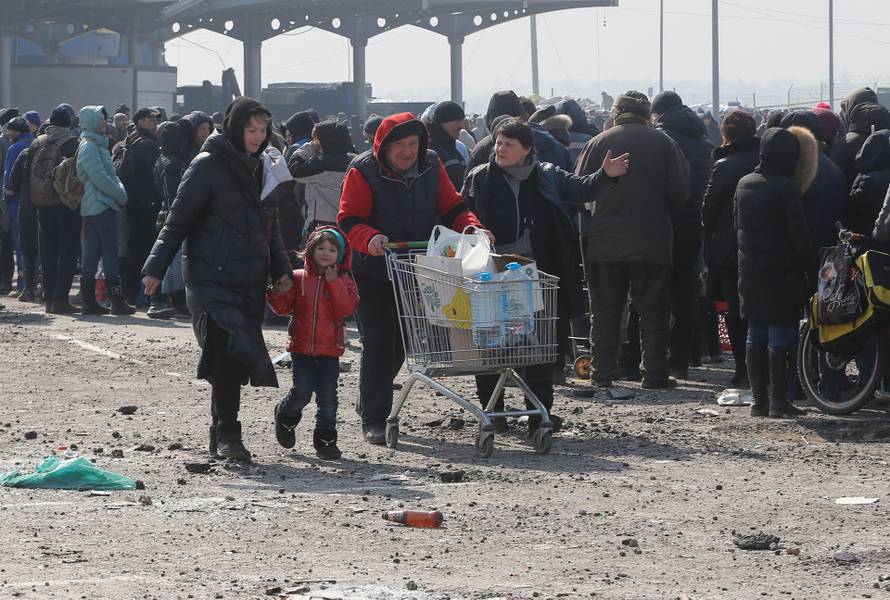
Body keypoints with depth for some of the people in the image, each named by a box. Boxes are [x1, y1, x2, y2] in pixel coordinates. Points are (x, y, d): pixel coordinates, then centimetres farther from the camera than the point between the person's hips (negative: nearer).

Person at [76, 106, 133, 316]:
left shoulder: (98, 144, 19)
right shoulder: (89, 147, -12)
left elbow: (111, 174, 19)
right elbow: (100, 178, -19)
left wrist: (121, 192, 4)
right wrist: (121, 195, -11)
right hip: (100, 207, -10)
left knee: (92, 252, 8)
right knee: (110, 252, -8)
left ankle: (88, 301, 9)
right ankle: (117, 301, -8)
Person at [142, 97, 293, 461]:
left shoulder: (259, 168, 16)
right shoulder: (208, 165, -6)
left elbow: (269, 225, 25)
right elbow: (178, 220, -5)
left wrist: (281, 269, 15)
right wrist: (156, 267, -11)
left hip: (249, 281, 7)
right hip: (211, 279, -7)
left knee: (236, 360, 4)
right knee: (229, 352, -18)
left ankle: (223, 436, 13)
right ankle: (226, 434, -13)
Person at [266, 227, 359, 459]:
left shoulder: (343, 281, 3)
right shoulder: (299, 278, 4)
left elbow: (347, 308, -12)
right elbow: (283, 307, 4)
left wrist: (334, 283, -16)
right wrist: (274, 293, -16)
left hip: (329, 350, 0)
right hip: (301, 347, 0)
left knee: (327, 397, -1)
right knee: (302, 392, -5)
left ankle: (325, 439, 11)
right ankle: (286, 416, 26)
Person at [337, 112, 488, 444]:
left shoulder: (431, 167, 1)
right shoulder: (363, 171, -13)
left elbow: (452, 207, 5)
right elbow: (349, 221, -17)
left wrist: (472, 227, -16)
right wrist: (371, 239, -38)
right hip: (373, 271, -5)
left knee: (399, 345, 13)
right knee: (377, 344, -5)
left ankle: (371, 403, 33)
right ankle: (373, 419, 0)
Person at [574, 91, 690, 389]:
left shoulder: (598, 143, -2)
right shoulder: (664, 144, -2)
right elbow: (680, 192, -2)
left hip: (604, 241, 1)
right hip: (652, 241, -1)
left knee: (605, 311, 9)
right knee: (653, 311, 6)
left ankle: (602, 373, 9)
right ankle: (654, 373, 2)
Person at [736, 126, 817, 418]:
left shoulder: (743, 184, 7)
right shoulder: (786, 188, -14)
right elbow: (798, 234, -14)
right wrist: (809, 265, -3)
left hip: (750, 272, 6)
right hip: (781, 274, -6)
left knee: (756, 337, 10)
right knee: (780, 338, -3)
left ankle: (759, 399, 11)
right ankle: (778, 401, -4)